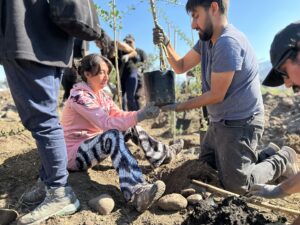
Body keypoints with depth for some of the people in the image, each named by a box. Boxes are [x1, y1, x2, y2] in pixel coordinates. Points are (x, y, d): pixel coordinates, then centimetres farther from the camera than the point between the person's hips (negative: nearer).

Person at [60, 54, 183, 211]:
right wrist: (139, 116, -39)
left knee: (131, 127, 3)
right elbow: (107, 123, -32)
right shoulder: (78, 96, -21)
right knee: (113, 135, -37)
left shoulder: (102, 95, 6)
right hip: (75, 154, -9)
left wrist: (144, 112, -21)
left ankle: (162, 154, 13)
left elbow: (120, 116, -4)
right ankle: (136, 191, -54)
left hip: (95, 146, 9)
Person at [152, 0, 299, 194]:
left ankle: (281, 161, 20)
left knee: (235, 185, -3)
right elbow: (181, 67, 9)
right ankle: (265, 155, 27)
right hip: (219, 122, 10)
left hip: (240, 124, -9)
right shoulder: (206, 40, 7)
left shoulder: (228, 42, -23)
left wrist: (180, 107, -14)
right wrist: (166, 44, -7)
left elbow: (216, 95, -22)